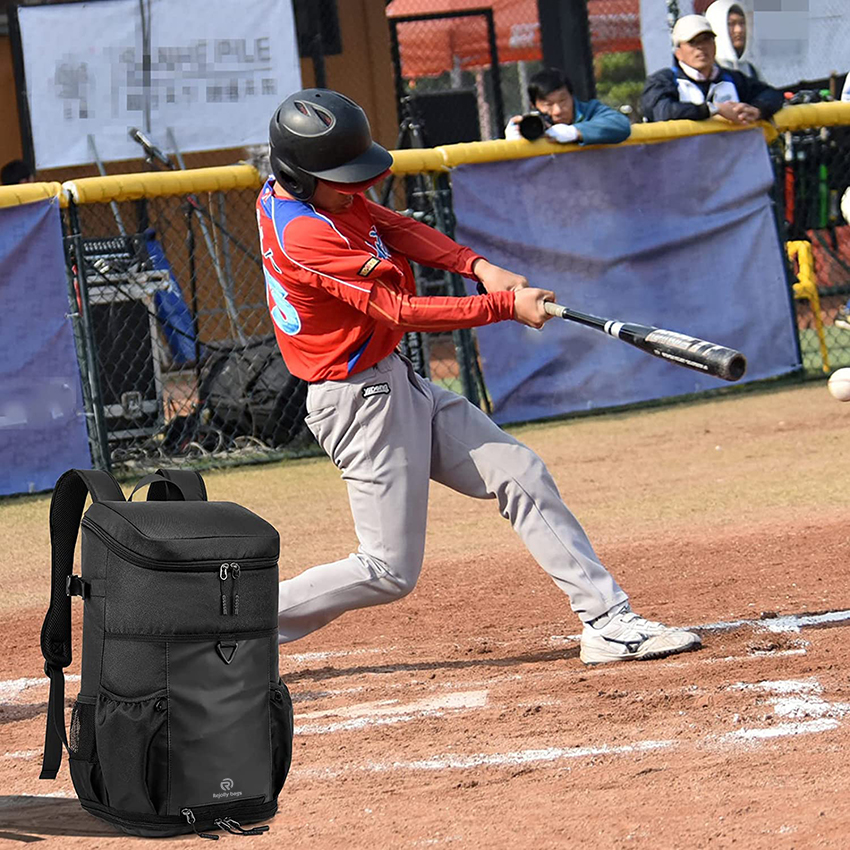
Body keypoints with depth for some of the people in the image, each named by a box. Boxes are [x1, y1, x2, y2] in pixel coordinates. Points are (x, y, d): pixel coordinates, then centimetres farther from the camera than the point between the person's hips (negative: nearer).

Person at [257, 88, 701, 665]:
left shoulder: (289, 189, 1)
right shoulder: (305, 236, -27)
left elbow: (391, 227, 5)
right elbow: (400, 312, -25)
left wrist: (478, 266, -11)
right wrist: (506, 306, -23)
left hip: (396, 382, 10)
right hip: (362, 401, -10)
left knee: (520, 472, 4)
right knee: (390, 571, -3)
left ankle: (609, 621, 5)